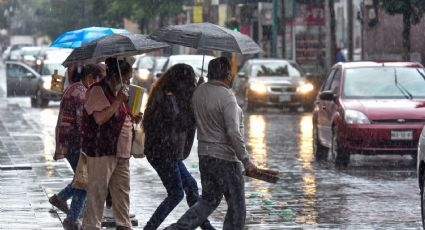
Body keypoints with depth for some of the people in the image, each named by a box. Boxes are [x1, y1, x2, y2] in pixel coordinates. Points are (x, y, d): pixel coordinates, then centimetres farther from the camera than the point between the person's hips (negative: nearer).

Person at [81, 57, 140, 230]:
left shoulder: (118, 91, 16)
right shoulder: (97, 91, -13)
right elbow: (100, 118, -24)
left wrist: (133, 118, 10)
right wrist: (118, 101, -22)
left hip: (120, 151, 9)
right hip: (102, 150, -9)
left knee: (122, 190, 11)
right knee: (97, 191, -4)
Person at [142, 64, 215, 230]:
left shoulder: (165, 95, 12)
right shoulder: (169, 98, -19)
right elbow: (180, 123, -17)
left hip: (168, 153, 10)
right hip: (164, 153, -10)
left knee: (191, 186, 14)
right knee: (176, 194, -6)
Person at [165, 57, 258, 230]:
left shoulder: (199, 92, 4)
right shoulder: (227, 97, -20)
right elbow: (233, 133, -24)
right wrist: (246, 162, -19)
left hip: (204, 154, 8)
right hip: (225, 157, -8)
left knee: (209, 200, 19)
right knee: (236, 206, 5)